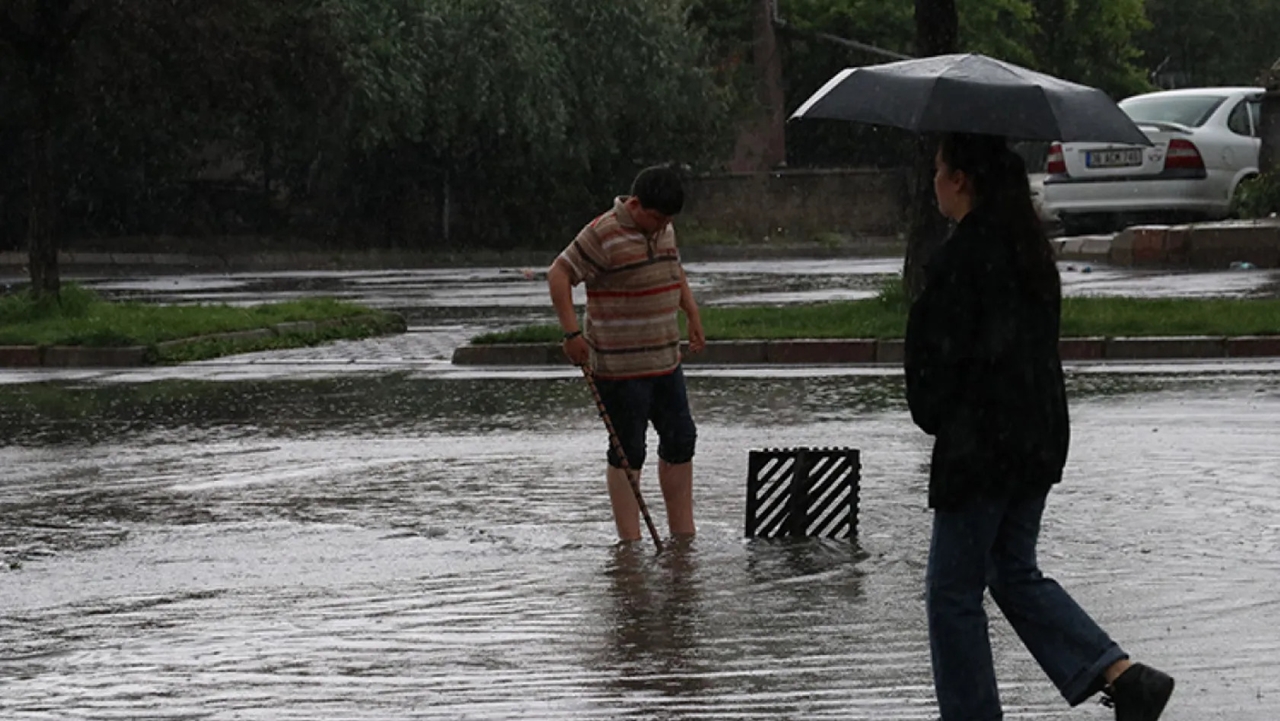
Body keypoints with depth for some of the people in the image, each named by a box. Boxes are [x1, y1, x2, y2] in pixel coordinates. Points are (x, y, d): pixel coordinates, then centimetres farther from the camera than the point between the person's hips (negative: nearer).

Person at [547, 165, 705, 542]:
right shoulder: (604, 235, -16)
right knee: (628, 452, -3)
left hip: (666, 360, 8)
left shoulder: (663, 231, 9)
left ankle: (682, 532, 20)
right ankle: (630, 540, 3)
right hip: (621, 366, -8)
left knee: (680, 440, 11)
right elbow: (559, 274, -15)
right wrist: (572, 332, -19)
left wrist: (693, 314, 23)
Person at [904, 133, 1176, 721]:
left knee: (952, 590, 4)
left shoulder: (960, 259, -18)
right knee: (1015, 573, 19)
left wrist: (930, 415, 2)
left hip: (978, 450, -9)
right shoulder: (1031, 248, 9)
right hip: (1040, 441, 9)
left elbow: (937, 355, -18)